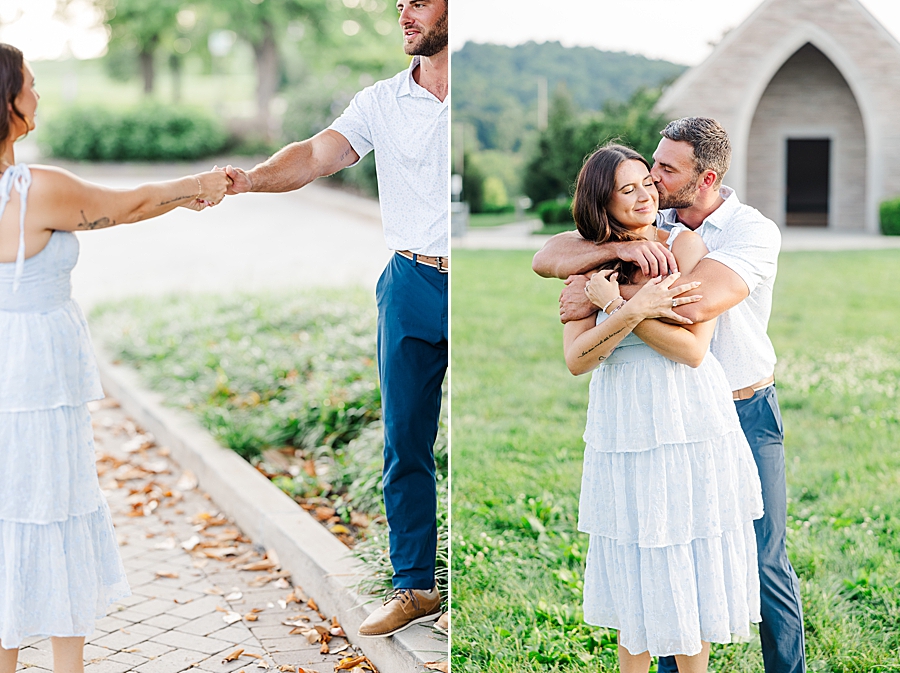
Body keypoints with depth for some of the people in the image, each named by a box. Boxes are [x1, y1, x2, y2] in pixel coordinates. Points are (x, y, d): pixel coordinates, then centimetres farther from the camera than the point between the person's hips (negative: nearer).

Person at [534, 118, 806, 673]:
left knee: (765, 564, 5)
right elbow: (548, 258, -11)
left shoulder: (754, 232, -15)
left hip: (745, 415, -4)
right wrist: (619, 248, -29)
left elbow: (693, 303, -33)